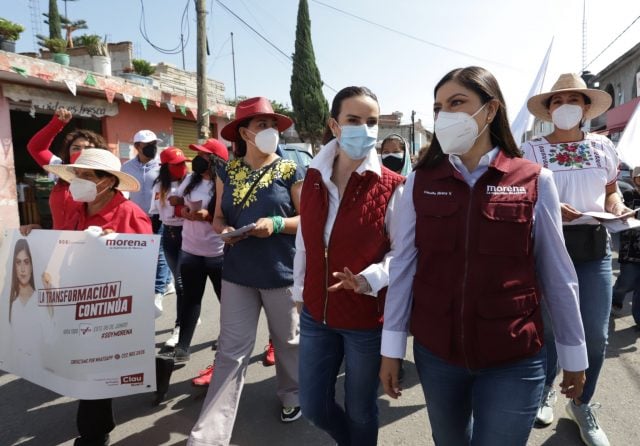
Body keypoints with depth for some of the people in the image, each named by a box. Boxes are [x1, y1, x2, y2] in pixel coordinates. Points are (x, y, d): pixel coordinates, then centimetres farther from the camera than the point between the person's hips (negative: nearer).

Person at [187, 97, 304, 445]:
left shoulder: (289, 171, -4)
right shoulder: (227, 173, 5)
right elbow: (219, 217, 11)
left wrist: (276, 224, -22)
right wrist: (224, 230, -12)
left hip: (280, 272, -2)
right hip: (237, 273, 2)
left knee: (287, 340, 16)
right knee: (231, 351, 4)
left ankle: (292, 396, 44)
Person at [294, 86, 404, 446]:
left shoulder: (391, 186, -13)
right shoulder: (313, 178, 1)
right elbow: (305, 242, 8)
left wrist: (368, 279, -27)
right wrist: (301, 291, 13)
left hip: (367, 318, -4)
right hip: (316, 313, 5)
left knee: (360, 411, 16)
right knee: (314, 406, 19)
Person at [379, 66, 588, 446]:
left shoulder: (535, 182, -7)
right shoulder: (420, 183, -4)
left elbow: (557, 275, 0)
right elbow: (403, 268, -3)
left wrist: (574, 354, 7)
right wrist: (392, 347, -1)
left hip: (514, 360, -2)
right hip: (435, 352, 2)